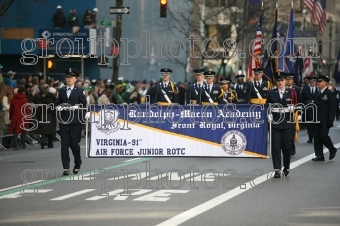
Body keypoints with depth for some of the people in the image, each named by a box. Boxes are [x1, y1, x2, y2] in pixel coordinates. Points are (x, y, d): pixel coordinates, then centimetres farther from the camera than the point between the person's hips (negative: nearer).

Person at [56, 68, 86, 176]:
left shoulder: (79, 91, 4)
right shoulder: (61, 91, 13)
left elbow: (84, 104, 2)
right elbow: (58, 103, 15)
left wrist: (76, 107, -15)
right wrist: (58, 107, -6)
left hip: (75, 121, -3)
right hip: (64, 121, 3)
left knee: (74, 144, 0)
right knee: (64, 145, -2)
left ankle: (77, 164, 24)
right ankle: (66, 168, 1)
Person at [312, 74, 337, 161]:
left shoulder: (330, 94, -7)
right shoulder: (318, 93, 14)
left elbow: (332, 108, -11)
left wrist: (330, 120, -17)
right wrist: (314, 118, 11)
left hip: (325, 121, -7)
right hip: (317, 120, 7)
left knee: (323, 136, -12)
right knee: (317, 138, 4)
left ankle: (332, 150, 12)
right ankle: (319, 155, 8)